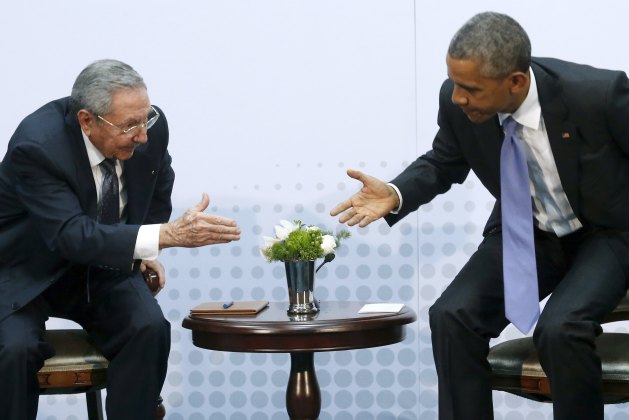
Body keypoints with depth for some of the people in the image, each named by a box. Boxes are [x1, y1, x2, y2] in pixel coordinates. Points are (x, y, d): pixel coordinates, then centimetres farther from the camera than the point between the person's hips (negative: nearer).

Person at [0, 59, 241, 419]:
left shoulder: (150, 125, -15)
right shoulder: (37, 146, -31)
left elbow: (159, 184, 10)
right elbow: (72, 235, -39)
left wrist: (146, 248, 3)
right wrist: (167, 235, -47)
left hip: (103, 268, 4)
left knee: (150, 329, -24)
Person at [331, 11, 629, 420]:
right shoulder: (458, 102, -18)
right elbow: (444, 164, 4)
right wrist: (394, 195, -15)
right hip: (524, 232, 4)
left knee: (561, 328, -30)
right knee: (452, 317, -18)